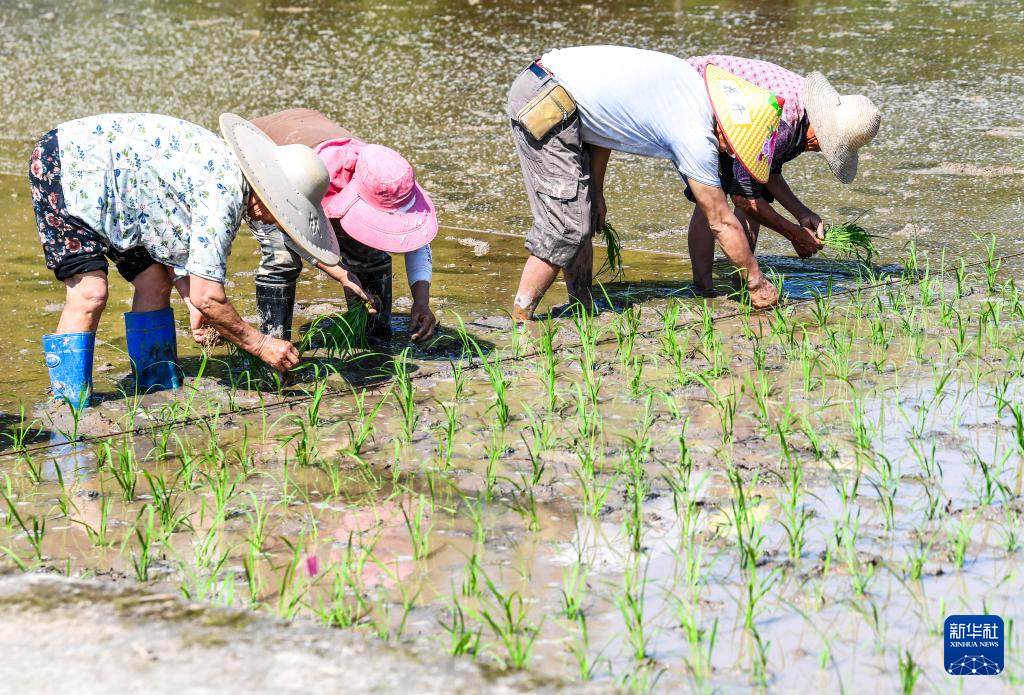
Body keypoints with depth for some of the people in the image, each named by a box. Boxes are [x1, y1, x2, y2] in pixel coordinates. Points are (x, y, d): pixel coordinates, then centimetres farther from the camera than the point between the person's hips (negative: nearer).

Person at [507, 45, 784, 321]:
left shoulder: (687, 77, 11)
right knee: (567, 228, -7)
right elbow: (722, 223, -1)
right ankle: (519, 323, -2)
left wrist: (596, 192, 19)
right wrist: (757, 283, 11)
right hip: (546, 109, -10)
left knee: (582, 216, 15)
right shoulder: (697, 137, -11)